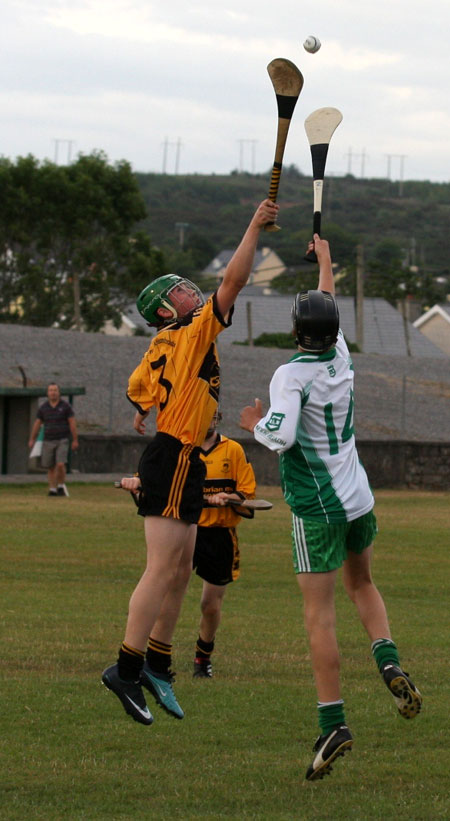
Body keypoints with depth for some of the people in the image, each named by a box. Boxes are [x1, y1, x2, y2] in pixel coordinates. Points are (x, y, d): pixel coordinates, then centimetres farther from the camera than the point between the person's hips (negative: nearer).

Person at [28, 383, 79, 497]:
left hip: (62, 441, -3)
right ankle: (52, 489, 10)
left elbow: (72, 423, -5)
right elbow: (37, 424, 7)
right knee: (51, 468, 3)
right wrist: (32, 440, 2)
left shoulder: (66, 406, -4)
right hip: (48, 441, 3)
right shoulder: (43, 408, 3)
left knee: (60, 465, -16)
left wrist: (75, 440, -9)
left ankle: (61, 486, 2)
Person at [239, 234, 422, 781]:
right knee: (361, 583, 27)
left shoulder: (291, 375, -15)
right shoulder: (340, 360, 4)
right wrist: (324, 259, 40)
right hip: (358, 499, 6)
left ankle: (333, 723, -12)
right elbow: (330, 304, 23)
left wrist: (257, 426, -5)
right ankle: (389, 661, 2)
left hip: (318, 508, -6)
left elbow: (281, 435, -28)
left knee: (319, 614, -6)